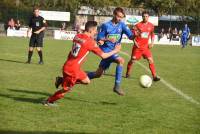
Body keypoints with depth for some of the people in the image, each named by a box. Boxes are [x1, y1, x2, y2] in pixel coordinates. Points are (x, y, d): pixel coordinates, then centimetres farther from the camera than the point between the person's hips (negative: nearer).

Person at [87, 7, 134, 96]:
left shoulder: (122, 25, 1)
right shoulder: (106, 25, -8)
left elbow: (130, 36, -10)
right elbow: (99, 39, -4)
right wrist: (108, 39, -23)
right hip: (106, 50, -6)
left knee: (99, 73, 11)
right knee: (121, 60, -29)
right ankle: (117, 86, -26)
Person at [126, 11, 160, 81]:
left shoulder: (151, 26, 1)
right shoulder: (138, 25, -9)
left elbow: (152, 34, 17)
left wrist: (152, 42, 6)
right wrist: (135, 42, -15)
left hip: (146, 47, 2)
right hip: (138, 46, -2)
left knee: (150, 60, -10)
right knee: (133, 60, 5)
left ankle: (154, 76, -9)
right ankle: (128, 73, 28)